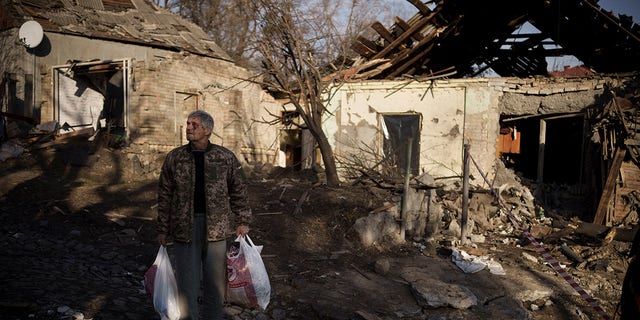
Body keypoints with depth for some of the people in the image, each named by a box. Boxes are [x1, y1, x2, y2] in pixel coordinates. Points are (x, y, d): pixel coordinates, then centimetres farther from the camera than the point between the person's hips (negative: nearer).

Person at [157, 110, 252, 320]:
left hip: (216, 227, 0)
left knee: (216, 279, 10)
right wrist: (163, 230, 5)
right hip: (185, 227, 0)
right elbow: (165, 196, 6)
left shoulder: (225, 157, 1)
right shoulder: (174, 158, 2)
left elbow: (239, 191, 8)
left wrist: (242, 221, 5)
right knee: (187, 280, 4)